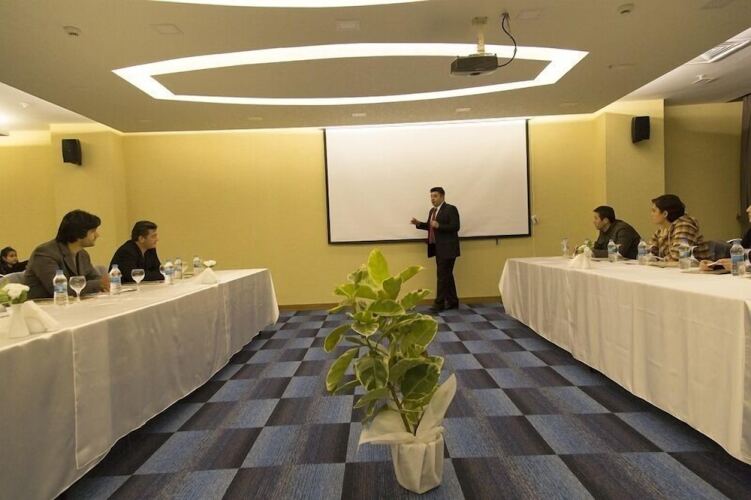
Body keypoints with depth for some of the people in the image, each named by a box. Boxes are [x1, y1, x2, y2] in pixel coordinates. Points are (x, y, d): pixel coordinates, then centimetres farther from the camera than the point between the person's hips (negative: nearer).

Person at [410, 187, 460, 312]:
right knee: (447, 275, 13)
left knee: (442, 275, -7)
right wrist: (418, 223, 5)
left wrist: (439, 226, -27)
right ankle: (453, 302, 22)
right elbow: (430, 226, 20)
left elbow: (455, 227, -17)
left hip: (447, 249, -8)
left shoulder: (451, 209, -10)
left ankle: (439, 303, -1)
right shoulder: (432, 211, 14)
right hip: (438, 249, 8)